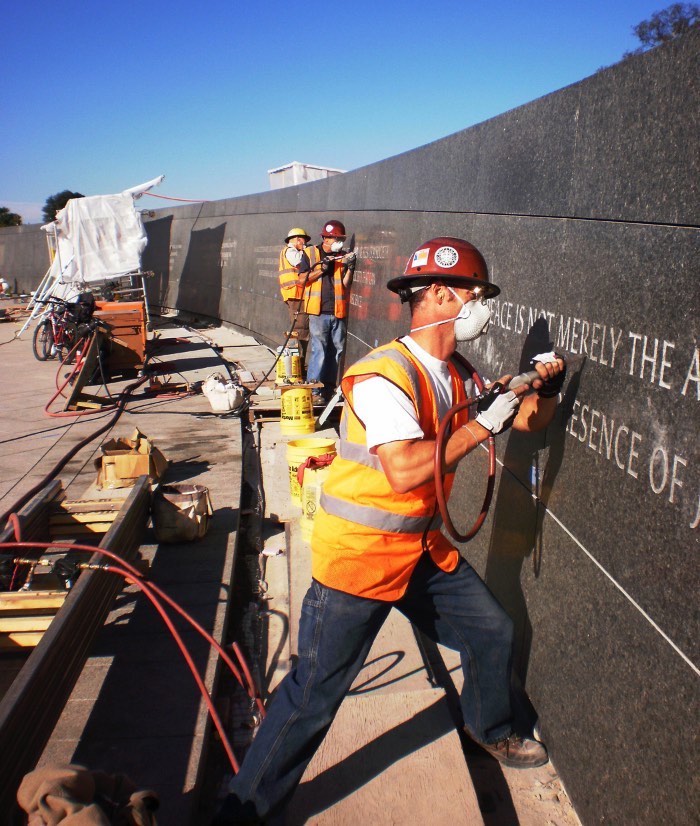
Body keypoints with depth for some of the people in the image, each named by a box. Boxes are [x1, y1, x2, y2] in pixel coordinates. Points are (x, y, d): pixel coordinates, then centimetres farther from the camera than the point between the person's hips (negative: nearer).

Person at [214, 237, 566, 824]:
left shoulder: (456, 376, 5)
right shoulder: (384, 375, -23)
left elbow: (532, 423, 16)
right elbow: (404, 471, -35)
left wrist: (546, 388, -5)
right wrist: (483, 423, -26)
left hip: (423, 548, 9)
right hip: (358, 555, -8)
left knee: (493, 631, 19)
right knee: (316, 694, -4)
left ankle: (491, 729, 49)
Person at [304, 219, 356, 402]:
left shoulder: (343, 256, 11)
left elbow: (346, 285, 6)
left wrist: (349, 268, -9)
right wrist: (321, 269, -10)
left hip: (339, 312, 4)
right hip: (319, 311, -4)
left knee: (337, 350, 6)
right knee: (319, 350, -9)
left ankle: (329, 389, 15)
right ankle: (313, 391, -7)